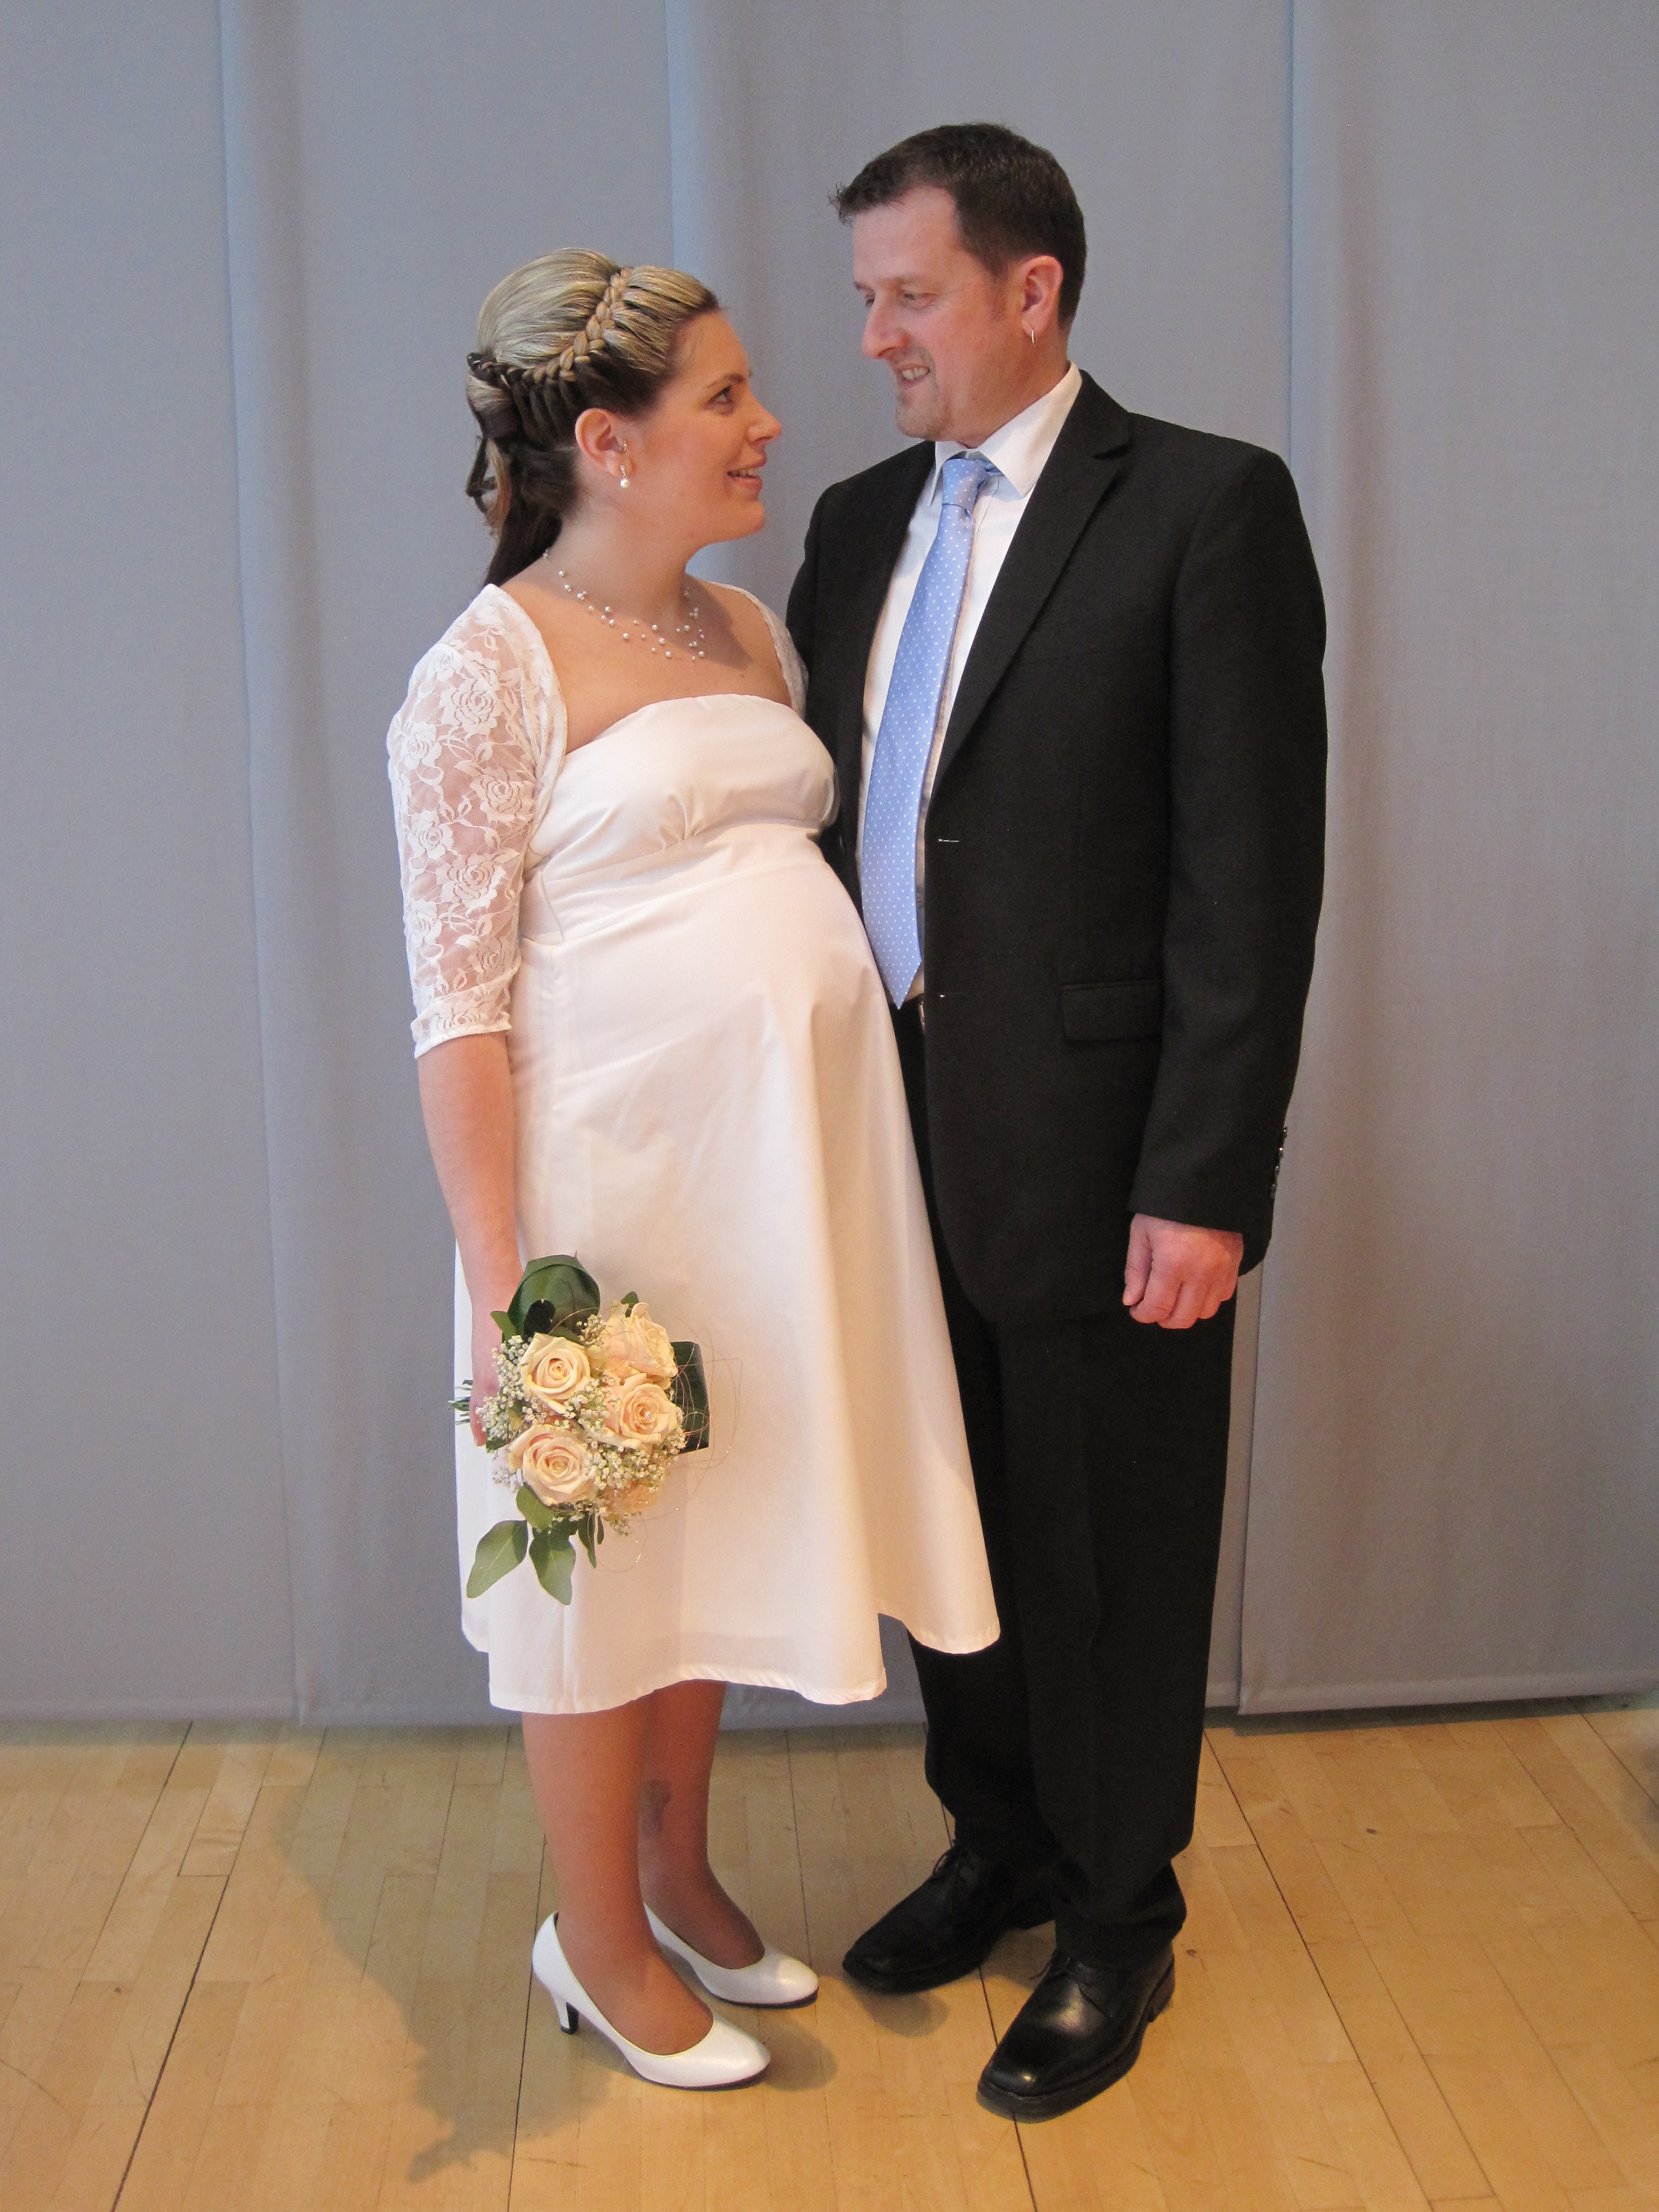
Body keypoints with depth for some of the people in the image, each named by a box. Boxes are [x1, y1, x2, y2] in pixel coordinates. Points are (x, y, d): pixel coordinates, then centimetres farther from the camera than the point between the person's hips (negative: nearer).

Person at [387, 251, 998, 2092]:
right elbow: (458, 1008, -14)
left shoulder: (750, 632, 10)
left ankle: (680, 1873, 40)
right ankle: (599, 1942, 30)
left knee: (712, 1530, 20)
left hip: (789, 1159, 7)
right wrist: (502, 1292, -18)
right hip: (616, 1167, -7)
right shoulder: (489, 674, -12)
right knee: (603, 1561, 9)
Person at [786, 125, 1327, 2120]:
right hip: (897, 1128, 6)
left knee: (1110, 1560, 10)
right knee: (951, 1528, 19)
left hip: (1097, 1151, -6)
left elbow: (1251, 876, -14)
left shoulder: (1207, 508, -9)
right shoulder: (860, 521, 10)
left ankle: (1116, 1925, 31)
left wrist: (1204, 1186, -17)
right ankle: (1000, 1847, 41)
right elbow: (832, 821, 12)